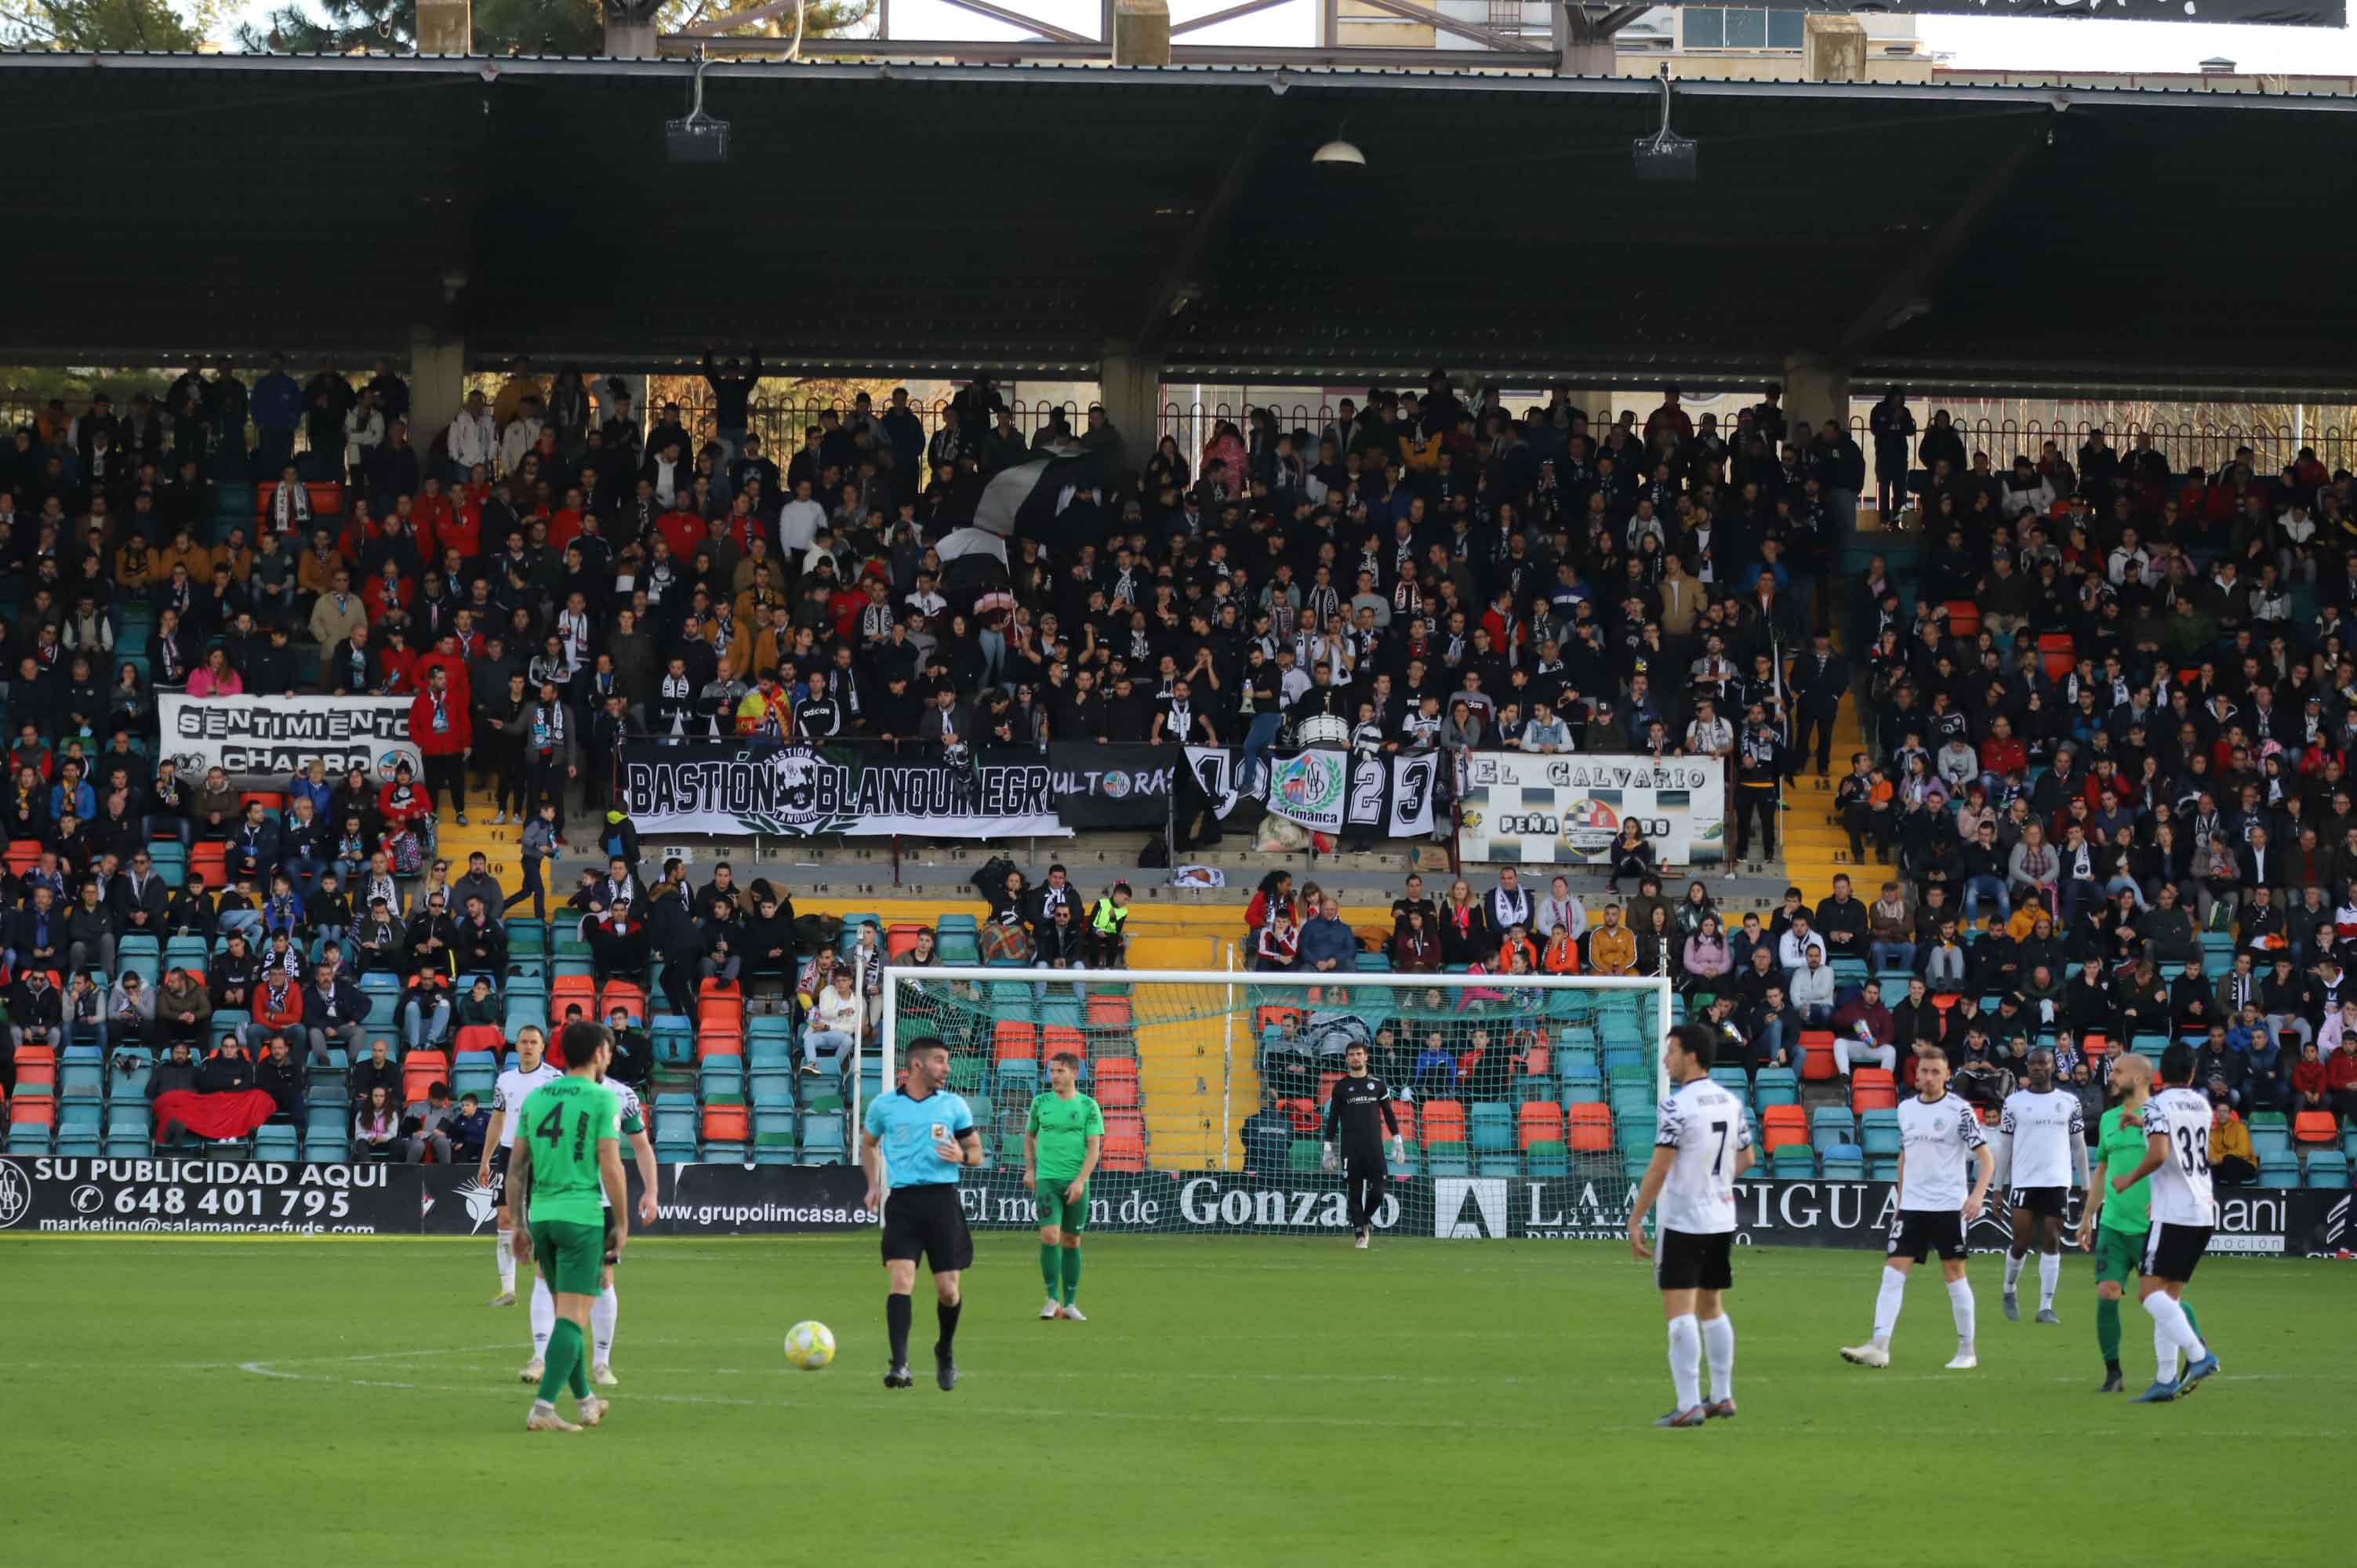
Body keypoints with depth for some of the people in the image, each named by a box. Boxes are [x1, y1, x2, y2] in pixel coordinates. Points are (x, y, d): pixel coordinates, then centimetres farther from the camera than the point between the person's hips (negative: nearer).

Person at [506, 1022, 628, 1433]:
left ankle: (585, 1400, 30)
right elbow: (610, 1167, -11)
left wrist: (519, 1224, 17)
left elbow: (516, 1168, 11)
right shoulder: (602, 1098, -6)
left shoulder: (534, 1098, 10)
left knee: (566, 1312, 19)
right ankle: (543, 1409, -17)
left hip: (541, 1215, 6)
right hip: (582, 1217, -6)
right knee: (573, 1317, -7)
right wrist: (622, 1224, -3)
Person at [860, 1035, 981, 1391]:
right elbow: (868, 1143, 23)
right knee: (900, 1279, -17)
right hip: (902, 1202, -1)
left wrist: (963, 1156, -10)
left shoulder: (953, 1105, 6)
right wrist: (873, 1185, 11)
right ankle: (899, 1366, -20)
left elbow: (976, 1152, 13)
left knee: (948, 1290, 1)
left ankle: (946, 1351, 30)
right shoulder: (883, 1105, 5)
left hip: (942, 1200, 1)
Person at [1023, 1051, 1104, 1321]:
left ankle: (1070, 1303, 14)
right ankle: (1053, 1299, -6)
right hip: (1047, 1178, 0)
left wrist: (1080, 1180, -15)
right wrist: (1029, 1169, 12)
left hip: (1076, 1182, 0)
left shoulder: (1088, 1106, 0)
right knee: (1049, 1235, -14)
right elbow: (1029, 1135, 22)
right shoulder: (1040, 1103, 6)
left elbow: (1094, 1147, -4)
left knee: (1072, 1241, 6)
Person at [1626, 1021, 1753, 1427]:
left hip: (1683, 1222, -8)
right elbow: (1746, 1159, 19)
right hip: (1722, 1220, 8)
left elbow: (1659, 1169, -18)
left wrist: (1635, 1220, -14)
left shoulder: (1676, 1107, -15)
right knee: (1710, 1306, 19)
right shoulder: (1731, 1103, 8)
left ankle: (1689, 1405, -13)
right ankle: (1722, 1397, 24)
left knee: (1679, 1311, -7)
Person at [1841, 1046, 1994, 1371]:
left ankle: (1967, 1351, 11)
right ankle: (1879, 1347, -12)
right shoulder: (1906, 1109, 9)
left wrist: (1977, 1195, -23)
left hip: (1948, 1206, -4)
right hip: (1912, 1206, 4)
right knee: (1893, 1271, -6)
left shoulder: (1958, 1109, -7)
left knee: (1954, 1274, 1)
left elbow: (1986, 1158, -8)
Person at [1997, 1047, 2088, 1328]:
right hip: (2023, 1181, -1)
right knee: (2021, 1241, -2)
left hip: (2057, 1182, 1)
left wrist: (2085, 1186, 8)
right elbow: (2004, 1146, 7)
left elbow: (2079, 1146, 12)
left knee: (2052, 1241, -3)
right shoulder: (2014, 1101, 5)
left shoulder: (2068, 1101, 7)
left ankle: (2046, 1307, -1)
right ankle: (2009, 1291, 24)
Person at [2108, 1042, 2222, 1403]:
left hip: (2173, 1214, -8)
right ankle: (2165, 1380, 4)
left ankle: (2199, 1356, -23)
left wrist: (2129, 1179, -6)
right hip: (2204, 1212, 8)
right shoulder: (2202, 1105, 14)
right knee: (2169, 1294, 10)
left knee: (2151, 1291, -8)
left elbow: (2159, 1154, -23)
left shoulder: (2157, 1105, -9)